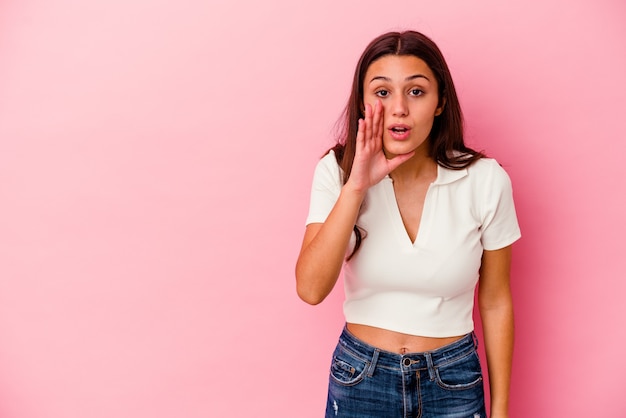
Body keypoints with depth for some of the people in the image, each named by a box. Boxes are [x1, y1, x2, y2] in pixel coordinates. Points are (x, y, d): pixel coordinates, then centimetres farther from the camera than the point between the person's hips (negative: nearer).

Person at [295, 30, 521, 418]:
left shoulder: (486, 180, -14)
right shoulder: (337, 171, -12)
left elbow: (496, 302, -4)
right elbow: (311, 289, -22)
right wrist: (356, 187, -30)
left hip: (454, 384, 0)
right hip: (360, 380, 0)